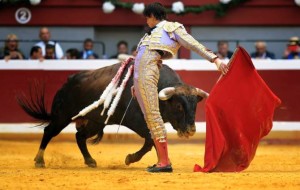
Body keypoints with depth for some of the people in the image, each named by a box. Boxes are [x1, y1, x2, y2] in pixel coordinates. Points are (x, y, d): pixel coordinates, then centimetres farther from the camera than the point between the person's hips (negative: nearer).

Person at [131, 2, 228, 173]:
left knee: (153, 114, -15)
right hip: (138, 73, 9)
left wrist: (215, 59, -10)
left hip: (148, 70, -9)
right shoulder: (155, 32, 32)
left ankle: (165, 162, -18)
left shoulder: (172, 27, 9)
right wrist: (136, 83, 32)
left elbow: (195, 45, 0)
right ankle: (162, 160, 8)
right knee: (149, 117, 5)